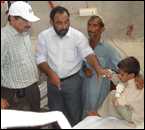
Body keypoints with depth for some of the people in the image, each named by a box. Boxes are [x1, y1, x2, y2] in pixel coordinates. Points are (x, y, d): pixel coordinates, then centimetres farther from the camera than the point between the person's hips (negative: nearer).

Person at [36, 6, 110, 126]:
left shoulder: (78, 35, -12)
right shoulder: (44, 36, -7)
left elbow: (88, 53, -21)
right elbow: (41, 59, -6)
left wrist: (98, 68, -40)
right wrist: (51, 74, -22)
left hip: (73, 80, -1)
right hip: (53, 81, 2)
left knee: (74, 113, 12)